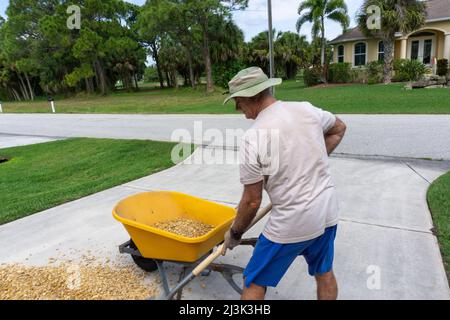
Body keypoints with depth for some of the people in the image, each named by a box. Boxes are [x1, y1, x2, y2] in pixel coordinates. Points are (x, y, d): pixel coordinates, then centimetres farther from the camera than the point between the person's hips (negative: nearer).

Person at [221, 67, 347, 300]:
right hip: (326, 212, 6)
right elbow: (339, 129, 18)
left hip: (290, 224, -6)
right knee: (324, 273, 28)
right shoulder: (306, 109, -3)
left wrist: (235, 233, 4)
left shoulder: (252, 138, -18)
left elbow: (252, 201, -12)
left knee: (254, 283, 13)